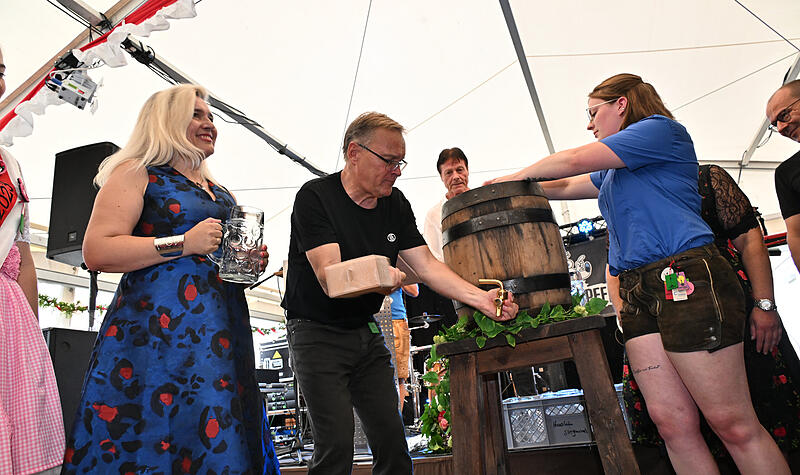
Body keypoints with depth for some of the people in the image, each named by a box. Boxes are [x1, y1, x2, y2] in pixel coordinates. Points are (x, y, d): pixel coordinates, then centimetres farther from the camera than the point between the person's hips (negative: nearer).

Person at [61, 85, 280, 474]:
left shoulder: (220, 193, 22)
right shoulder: (136, 173, 3)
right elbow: (96, 251, -8)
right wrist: (183, 243, -15)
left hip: (222, 334, 6)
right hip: (156, 331, -6)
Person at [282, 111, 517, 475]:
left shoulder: (395, 204, 2)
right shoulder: (315, 198, -16)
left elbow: (428, 266, -3)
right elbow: (331, 279, -24)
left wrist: (481, 299, -15)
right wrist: (383, 275, -35)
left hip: (367, 333, 6)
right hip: (318, 333, -5)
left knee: (393, 443, 8)